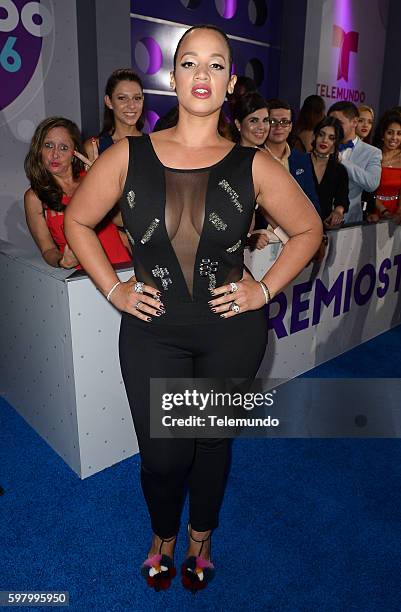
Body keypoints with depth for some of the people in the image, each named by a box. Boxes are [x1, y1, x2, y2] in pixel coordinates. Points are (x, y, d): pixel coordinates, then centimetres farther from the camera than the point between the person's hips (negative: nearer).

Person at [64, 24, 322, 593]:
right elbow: (77, 221, 8)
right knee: (163, 456, 7)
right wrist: (114, 290, -1)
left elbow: (308, 229, 7)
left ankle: (200, 539, 49)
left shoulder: (253, 166, -4)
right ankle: (163, 535, 45)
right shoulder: (128, 156, -3)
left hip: (232, 332, 1)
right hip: (153, 332, 0)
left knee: (213, 440, 17)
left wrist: (264, 290, -2)